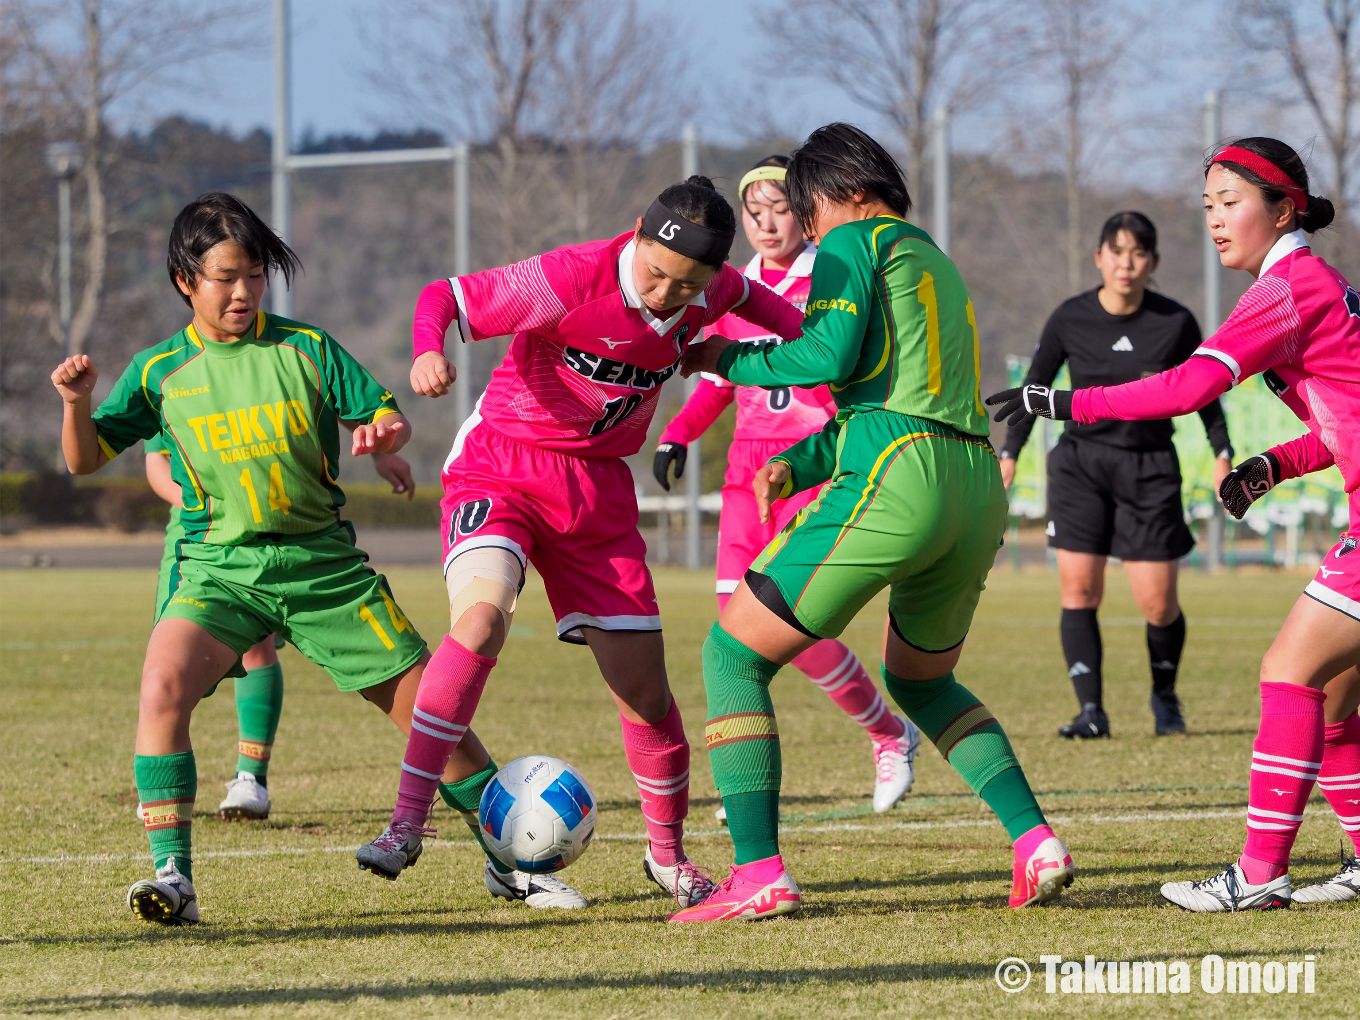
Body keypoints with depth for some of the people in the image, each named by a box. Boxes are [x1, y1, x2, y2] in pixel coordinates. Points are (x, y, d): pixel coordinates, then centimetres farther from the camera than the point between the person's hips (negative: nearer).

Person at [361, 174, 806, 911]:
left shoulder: (708, 290, -4)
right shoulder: (572, 279, -22)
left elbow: (749, 296, 21)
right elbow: (445, 296, -18)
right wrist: (428, 353, -38)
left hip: (598, 491, 5)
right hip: (501, 469, -5)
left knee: (645, 690, 3)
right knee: (482, 615, -33)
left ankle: (668, 855, 26)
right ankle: (408, 821, -28)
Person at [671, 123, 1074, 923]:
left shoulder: (856, 243, 5)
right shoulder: (938, 265, 31)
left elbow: (828, 354, -10)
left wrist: (728, 360, 5)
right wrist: (795, 465, 17)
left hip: (896, 479, -8)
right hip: (980, 488, 8)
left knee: (734, 655, 2)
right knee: (921, 680, 31)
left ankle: (759, 873, -9)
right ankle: (1037, 842, 14)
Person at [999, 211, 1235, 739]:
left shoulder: (1175, 323, -6)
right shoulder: (1070, 319, -5)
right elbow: (1035, 388, 6)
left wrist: (1223, 454, 1)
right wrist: (1008, 453, 0)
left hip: (1149, 468, -1)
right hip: (1080, 462, 1)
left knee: (1158, 605, -3)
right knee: (1078, 588, -12)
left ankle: (1165, 697, 24)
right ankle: (1091, 710, -8)